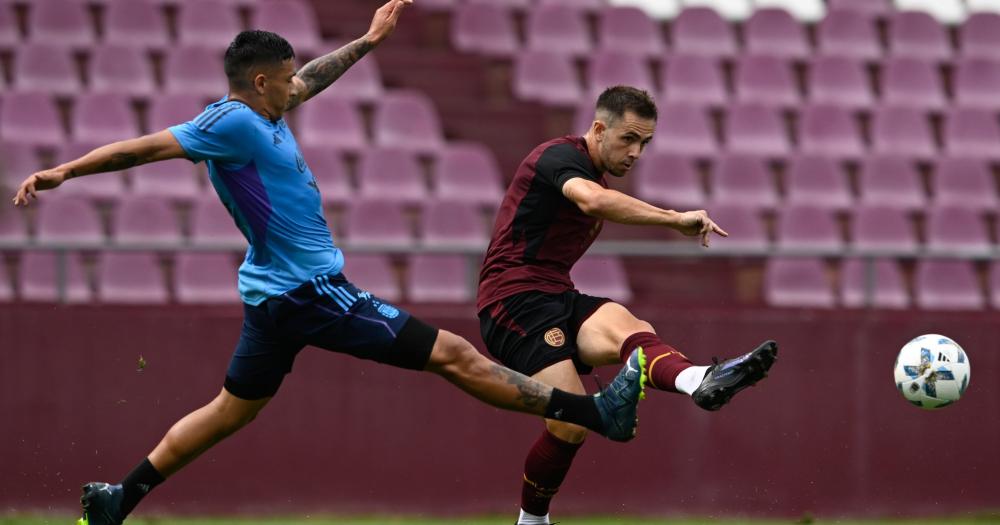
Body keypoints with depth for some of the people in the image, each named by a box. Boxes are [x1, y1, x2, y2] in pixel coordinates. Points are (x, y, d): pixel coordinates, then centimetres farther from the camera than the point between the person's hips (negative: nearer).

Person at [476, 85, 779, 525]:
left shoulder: (593, 173, 23)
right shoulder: (560, 156, -10)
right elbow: (594, 200, -35)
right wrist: (675, 219, -38)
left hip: (556, 297, 6)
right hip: (514, 302, -6)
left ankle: (697, 381, -56)